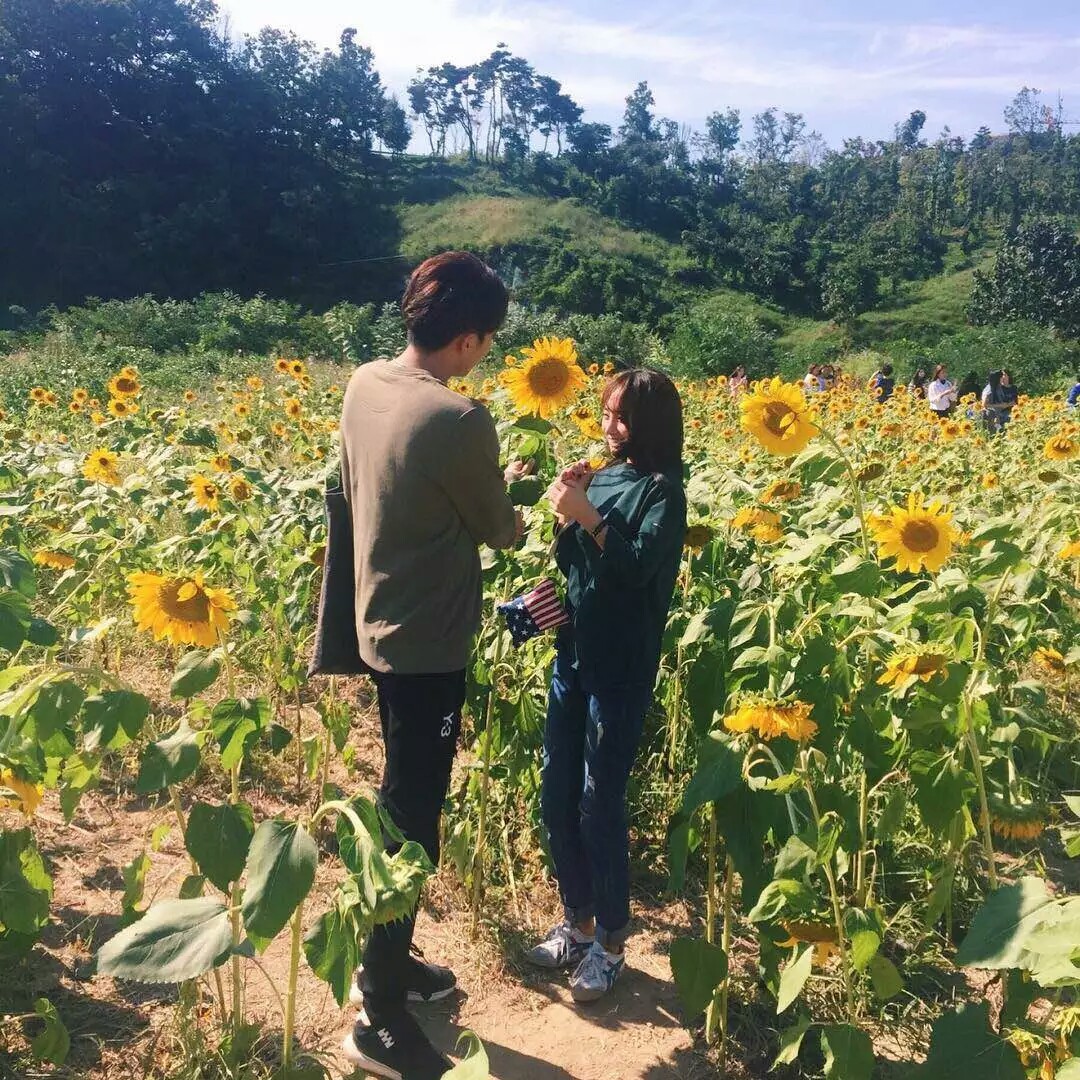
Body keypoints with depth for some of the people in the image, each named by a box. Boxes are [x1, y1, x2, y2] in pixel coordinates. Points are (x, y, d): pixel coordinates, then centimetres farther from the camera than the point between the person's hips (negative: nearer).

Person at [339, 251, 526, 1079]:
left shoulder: (364, 385, 0)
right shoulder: (459, 421, -24)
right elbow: (499, 531, -10)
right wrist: (506, 490, 12)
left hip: (380, 629, 9)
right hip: (429, 646, -8)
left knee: (402, 800, 22)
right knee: (413, 822, 4)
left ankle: (385, 961, 40)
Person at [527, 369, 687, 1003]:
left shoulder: (662, 489, -8)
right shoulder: (602, 476, 10)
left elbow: (641, 567, -21)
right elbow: (569, 564, 9)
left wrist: (588, 517, -25)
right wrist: (567, 510, -7)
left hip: (622, 669, -7)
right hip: (573, 654, 7)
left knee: (600, 807, 0)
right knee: (557, 797, 12)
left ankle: (612, 941, 20)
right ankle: (578, 922, 31)